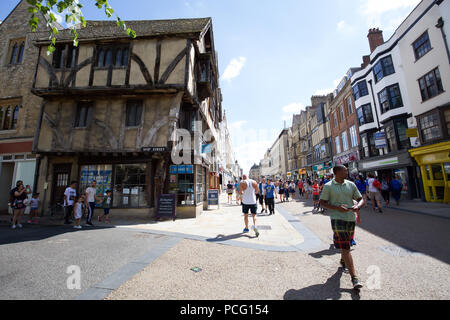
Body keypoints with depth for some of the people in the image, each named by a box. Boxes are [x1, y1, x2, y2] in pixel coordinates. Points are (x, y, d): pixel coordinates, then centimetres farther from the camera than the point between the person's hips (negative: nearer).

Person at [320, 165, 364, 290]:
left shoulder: (351, 184, 6)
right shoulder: (328, 186, -7)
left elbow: (361, 199, 10)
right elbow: (322, 202, -6)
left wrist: (357, 206, -13)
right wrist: (337, 208, -19)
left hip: (351, 218, 5)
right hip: (337, 218, -5)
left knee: (346, 244, 21)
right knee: (345, 247, -7)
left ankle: (343, 261, 48)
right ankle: (354, 278, -2)